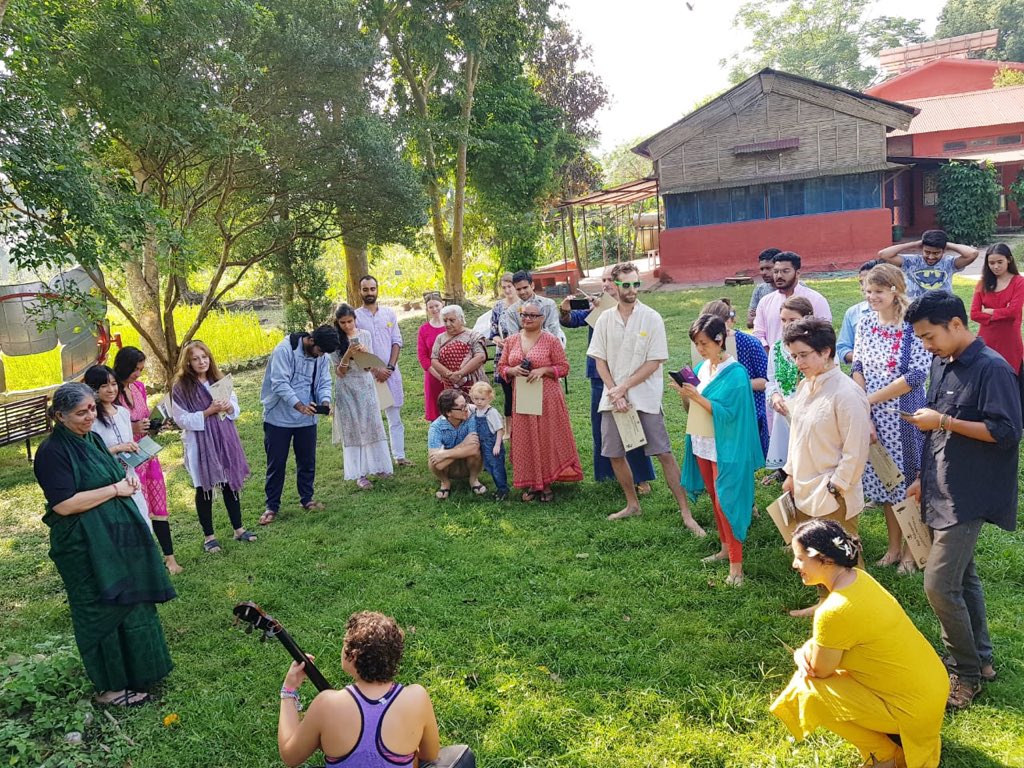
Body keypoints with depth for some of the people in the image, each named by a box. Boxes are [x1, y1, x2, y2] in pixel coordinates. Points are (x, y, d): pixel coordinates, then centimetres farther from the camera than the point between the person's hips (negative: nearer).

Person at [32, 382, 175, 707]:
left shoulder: (92, 439, 7)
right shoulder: (53, 451, -18)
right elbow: (63, 504, -24)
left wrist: (128, 479, 0)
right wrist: (115, 489, -19)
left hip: (117, 538, 9)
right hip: (86, 548, -9)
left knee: (130, 603, 19)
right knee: (102, 611, 3)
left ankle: (135, 669, 36)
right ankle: (110, 687, 19)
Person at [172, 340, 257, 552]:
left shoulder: (219, 381, 7)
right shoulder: (181, 388, -9)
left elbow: (236, 409, 11)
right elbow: (183, 420, -12)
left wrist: (228, 407, -12)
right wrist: (209, 412, -20)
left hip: (225, 440, 5)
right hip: (200, 444, -5)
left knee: (231, 484, 12)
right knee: (204, 489, 5)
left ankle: (238, 529, 24)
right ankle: (208, 536, 17)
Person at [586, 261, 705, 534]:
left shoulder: (652, 318, -5)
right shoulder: (605, 320, 4)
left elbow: (655, 362, -8)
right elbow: (599, 360, 4)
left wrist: (623, 388, -12)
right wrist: (614, 392, -9)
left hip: (645, 397, -4)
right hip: (613, 398, 4)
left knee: (665, 454, -5)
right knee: (614, 455, 10)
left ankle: (686, 514, 2)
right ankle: (632, 504, 30)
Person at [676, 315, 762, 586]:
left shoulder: (736, 373, -17)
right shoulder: (702, 367, 5)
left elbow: (727, 413, -21)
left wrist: (698, 397, -27)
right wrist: (685, 394, -10)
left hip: (725, 448, -7)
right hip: (702, 445, 7)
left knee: (726, 502, -4)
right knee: (715, 500, 17)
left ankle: (736, 563, 5)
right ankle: (726, 547, 32)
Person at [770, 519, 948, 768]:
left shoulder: (834, 610, -29)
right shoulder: (857, 578, -2)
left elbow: (819, 671, -15)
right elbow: (825, 637, 10)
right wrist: (802, 653, -7)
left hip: (913, 706, -9)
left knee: (804, 691, -11)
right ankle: (890, 734, 19)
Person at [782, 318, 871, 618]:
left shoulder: (846, 394, -20)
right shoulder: (805, 386, 6)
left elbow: (856, 449, -18)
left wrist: (835, 487, -15)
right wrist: (791, 474, 16)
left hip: (833, 497, -8)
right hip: (805, 490, 8)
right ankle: (825, 602, 38)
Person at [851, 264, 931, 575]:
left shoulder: (914, 326, -13)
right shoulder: (864, 324, 3)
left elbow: (917, 375, -17)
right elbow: (857, 369, 3)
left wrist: (869, 399, -15)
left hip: (905, 416, -5)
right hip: (873, 417, 5)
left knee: (908, 479, 7)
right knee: (883, 479, 14)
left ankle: (910, 548, 24)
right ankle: (894, 545, 30)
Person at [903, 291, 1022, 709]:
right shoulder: (942, 363, 8)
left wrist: (943, 421, -21)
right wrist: (924, 478, 16)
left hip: (968, 497, -8)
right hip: (942, 492, 8)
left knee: (939, 584, -7)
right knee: (961, 578, 17)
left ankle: (967, 673, 11)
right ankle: (980, 658, 31)